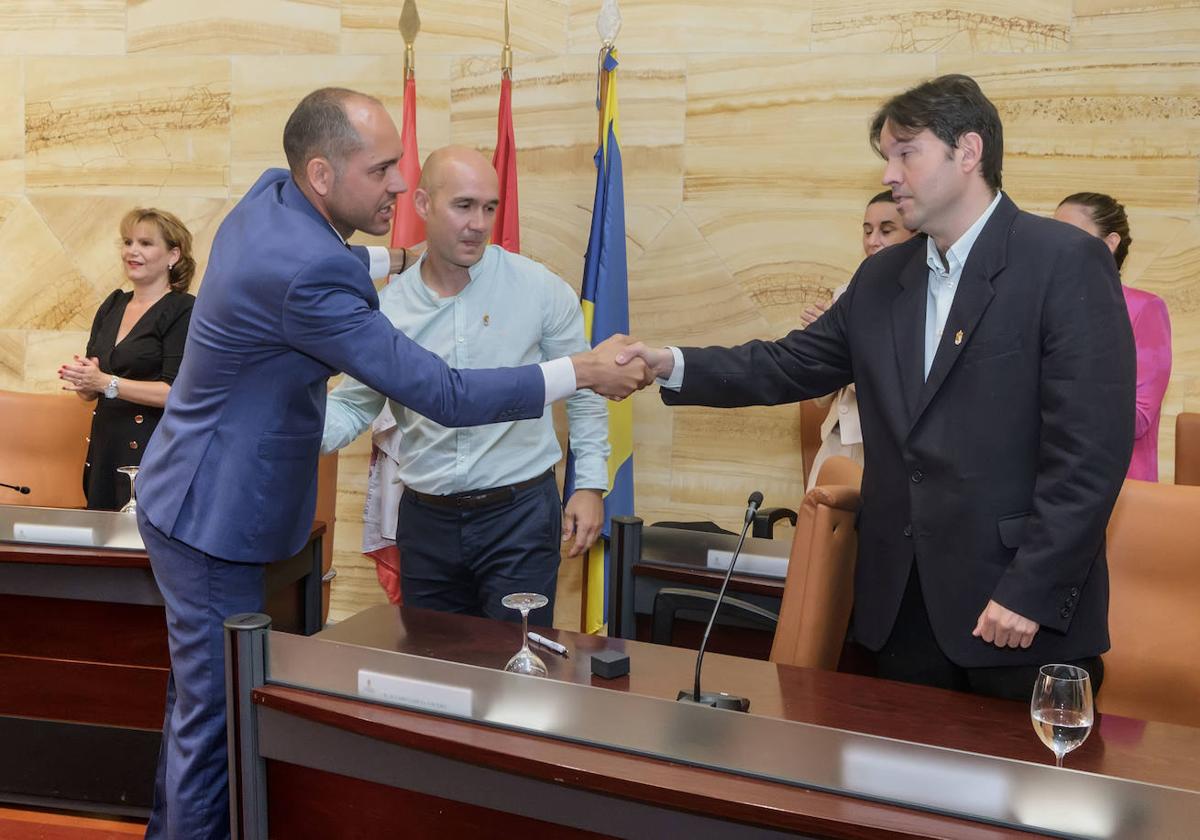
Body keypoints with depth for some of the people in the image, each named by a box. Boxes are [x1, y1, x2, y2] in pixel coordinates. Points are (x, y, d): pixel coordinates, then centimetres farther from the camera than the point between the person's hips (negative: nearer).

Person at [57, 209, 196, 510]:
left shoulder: (183, 310, -8)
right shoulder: (113, 304, 13)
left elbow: (175, 392, -17)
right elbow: (90, 393, 16)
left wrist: (105, 382, -19)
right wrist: (81, 377, -5)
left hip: (154, 451, -6)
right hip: (105, 448, 6)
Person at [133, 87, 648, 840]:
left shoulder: (271, 193, -2)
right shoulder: (308, 272, -31)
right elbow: (443, 395, -28)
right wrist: (582, 371, -22)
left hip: (196, 497, 10)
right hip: (214, 517, -10)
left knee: (201, 696, 23)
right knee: (220, 714, 3)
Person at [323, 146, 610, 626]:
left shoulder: (538, 289, -7)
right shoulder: (388, 307, -2)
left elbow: (582, 391, 2)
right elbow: (352, 405, 4)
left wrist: (590, 484, 0)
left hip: (520, 513, -2)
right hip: (426, 518, 3)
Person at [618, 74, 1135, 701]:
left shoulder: (1067, 263, -9)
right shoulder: (881, 277, 11)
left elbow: (1092, 445, -14)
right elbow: (789, 365, 11)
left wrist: (1032, 592, -17)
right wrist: (672, 365, -3)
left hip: (1022, 610, -5)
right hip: (903, 603, 6)